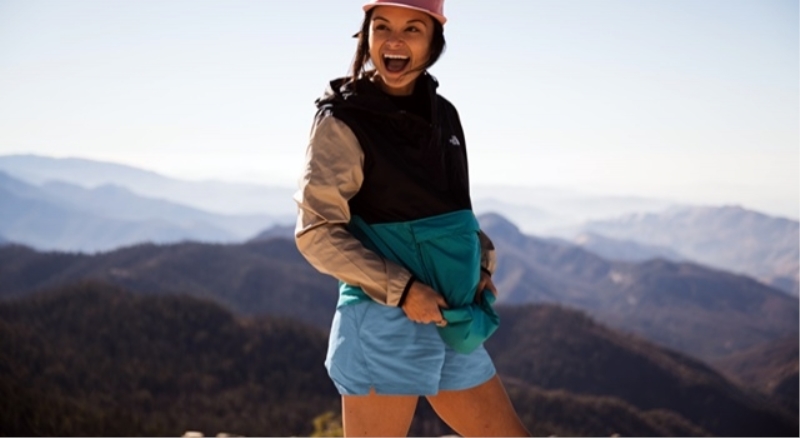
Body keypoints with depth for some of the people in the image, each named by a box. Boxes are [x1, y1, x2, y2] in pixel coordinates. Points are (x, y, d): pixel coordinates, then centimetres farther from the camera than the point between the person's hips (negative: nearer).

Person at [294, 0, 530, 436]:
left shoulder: (442, 114, 10)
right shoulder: (344, 121, -10)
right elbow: (317, 234, -14)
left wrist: (482, 262, 3)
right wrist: (400, 289, -20)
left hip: (451, 328, 7)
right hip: (384, 323, -7)